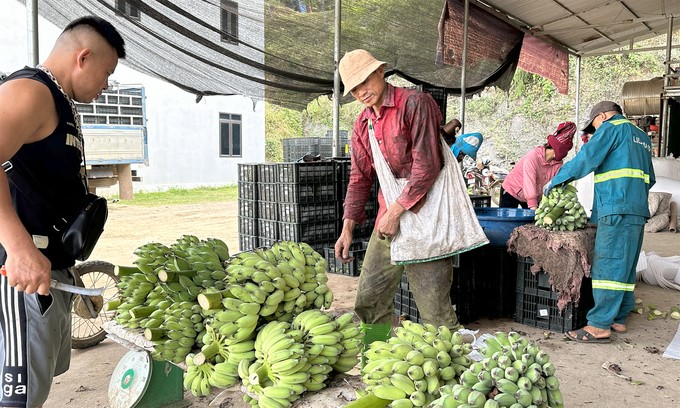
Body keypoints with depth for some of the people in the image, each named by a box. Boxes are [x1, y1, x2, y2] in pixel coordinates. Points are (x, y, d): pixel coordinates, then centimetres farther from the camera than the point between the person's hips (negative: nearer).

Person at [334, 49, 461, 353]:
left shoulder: (415, 104, -9)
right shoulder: (362, 125, 14)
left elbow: (427, 165, -16)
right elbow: (360, 178, 17)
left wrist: (397, 210, -17)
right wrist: (348, 227, 7)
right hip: (388, 217, 7)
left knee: (433, 306, -4)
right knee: (369, 300, 8)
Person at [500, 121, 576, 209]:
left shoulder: (558, 163, -11)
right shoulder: (533, 157, -29)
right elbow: (529, 184, -35)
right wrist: (534, 208, -40)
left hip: (535, 196, 5)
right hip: (511, 192, -5)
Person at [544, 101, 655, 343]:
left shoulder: (612, 127, 0)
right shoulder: (642, 136, 26)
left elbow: (587, 158, -9)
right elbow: (649, 178, 28)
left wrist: (556, 180, -1)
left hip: (617, 208, -9)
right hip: (638, 210, 9)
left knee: (607, 266, -10)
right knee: (625, 267, 11)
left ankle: (600, 326, -11)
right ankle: (618, 319, 16)